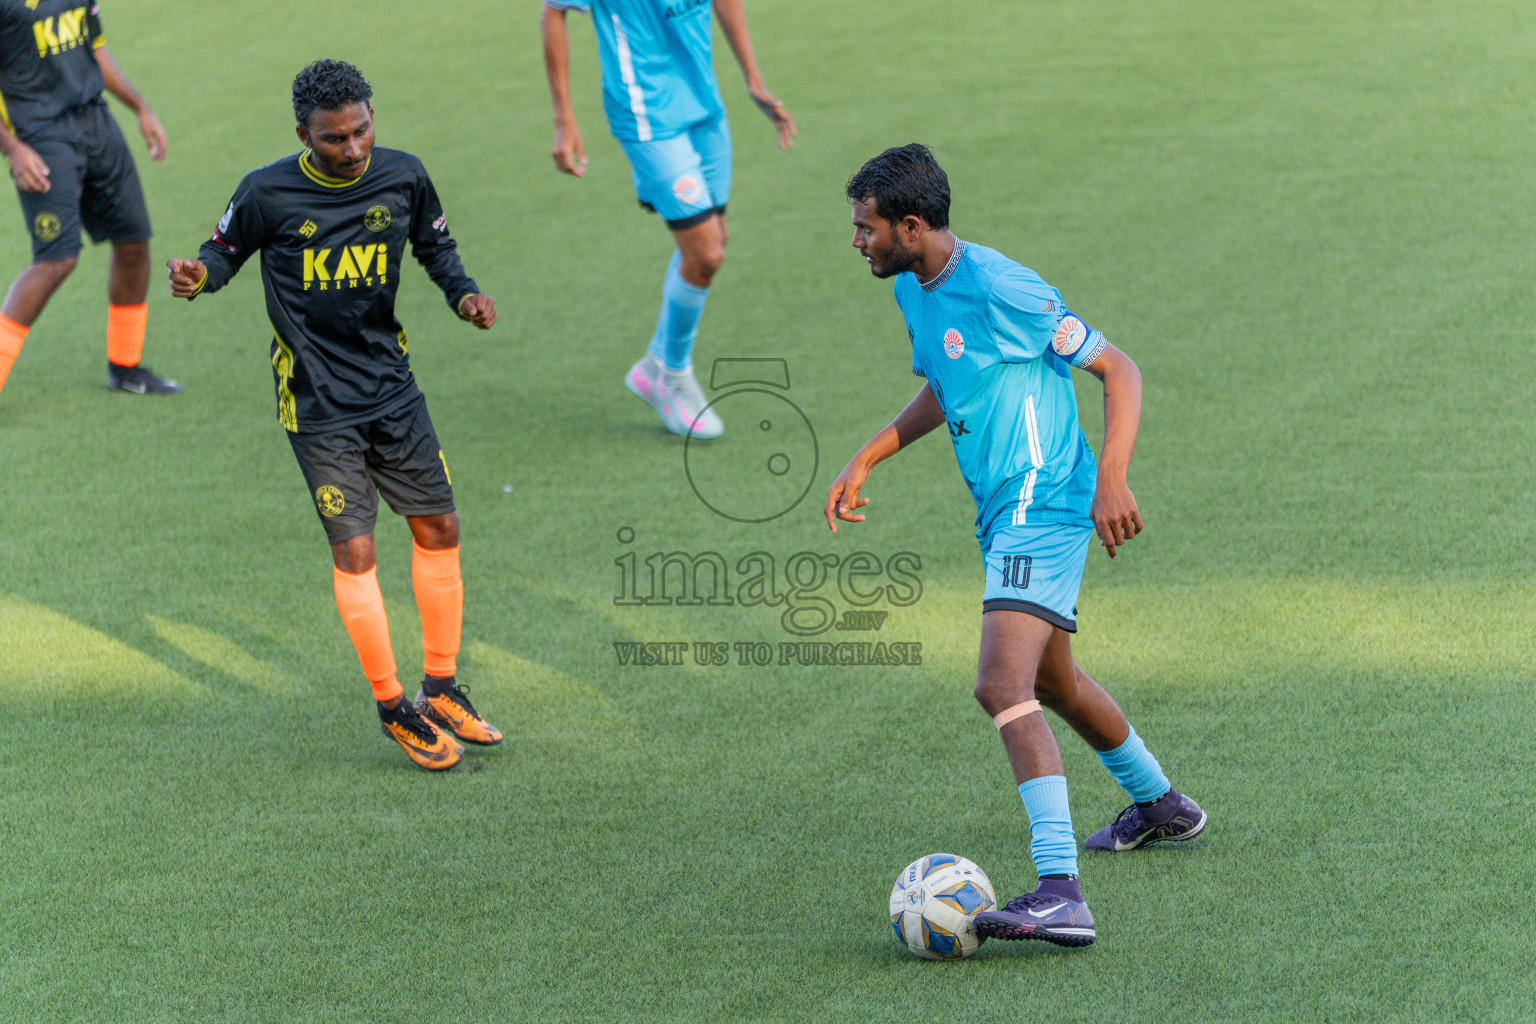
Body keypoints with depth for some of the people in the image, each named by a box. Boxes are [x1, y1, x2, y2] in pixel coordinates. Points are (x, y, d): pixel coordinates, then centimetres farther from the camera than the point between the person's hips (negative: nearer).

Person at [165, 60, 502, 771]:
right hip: (317, 403, -4)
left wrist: (463, 293, -2)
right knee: (354, 550, -8)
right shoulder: (269, 193, -13)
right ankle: (393, 708, 5)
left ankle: (443, 691, 20)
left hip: (391, 385, 4)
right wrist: (200, 275, -20)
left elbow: (435, 245, 15)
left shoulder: (402, 176, -2)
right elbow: (226, 250, 2)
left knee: (439, 528, 6)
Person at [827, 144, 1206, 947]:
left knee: (1003, 687, -24)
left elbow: (1118, 371, -13)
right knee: (1049, 681, 27)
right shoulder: (912, 290, 8)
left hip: (1044, 509, -10)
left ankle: (1059, 894, -32)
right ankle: (1160, 804, 51)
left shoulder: (1001, 289, -19)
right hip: (1004, 513, 10)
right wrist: (866, 460, 20)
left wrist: (1112, 482, -23)